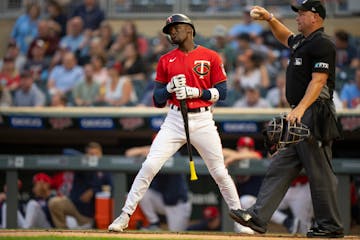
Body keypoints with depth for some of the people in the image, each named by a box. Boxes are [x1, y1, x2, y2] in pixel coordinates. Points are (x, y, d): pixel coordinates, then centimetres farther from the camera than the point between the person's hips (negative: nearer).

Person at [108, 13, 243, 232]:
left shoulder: (211, 57, 1)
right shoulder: (166, 61, 8)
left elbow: (221, 92, -2)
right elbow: (158, 101, 8)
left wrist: (195, 92, -15)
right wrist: (170, 87, -12)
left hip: (203, 121, -2)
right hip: (174, 121, 2)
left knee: (219, 172, 2)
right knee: (149, 166, -9)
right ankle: (125, 215, -5)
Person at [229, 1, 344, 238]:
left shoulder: (323, 44, -11)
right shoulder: (302, 41, 19)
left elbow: (319, 80, -21)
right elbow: (286, 38, 44)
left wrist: (301, 108, -31)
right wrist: (270, 19, 30)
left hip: (315, 114, -10)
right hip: (299, 115, 10)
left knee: (319, 171, -7)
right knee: (281, 167, 5)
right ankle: (258, 216, 2)